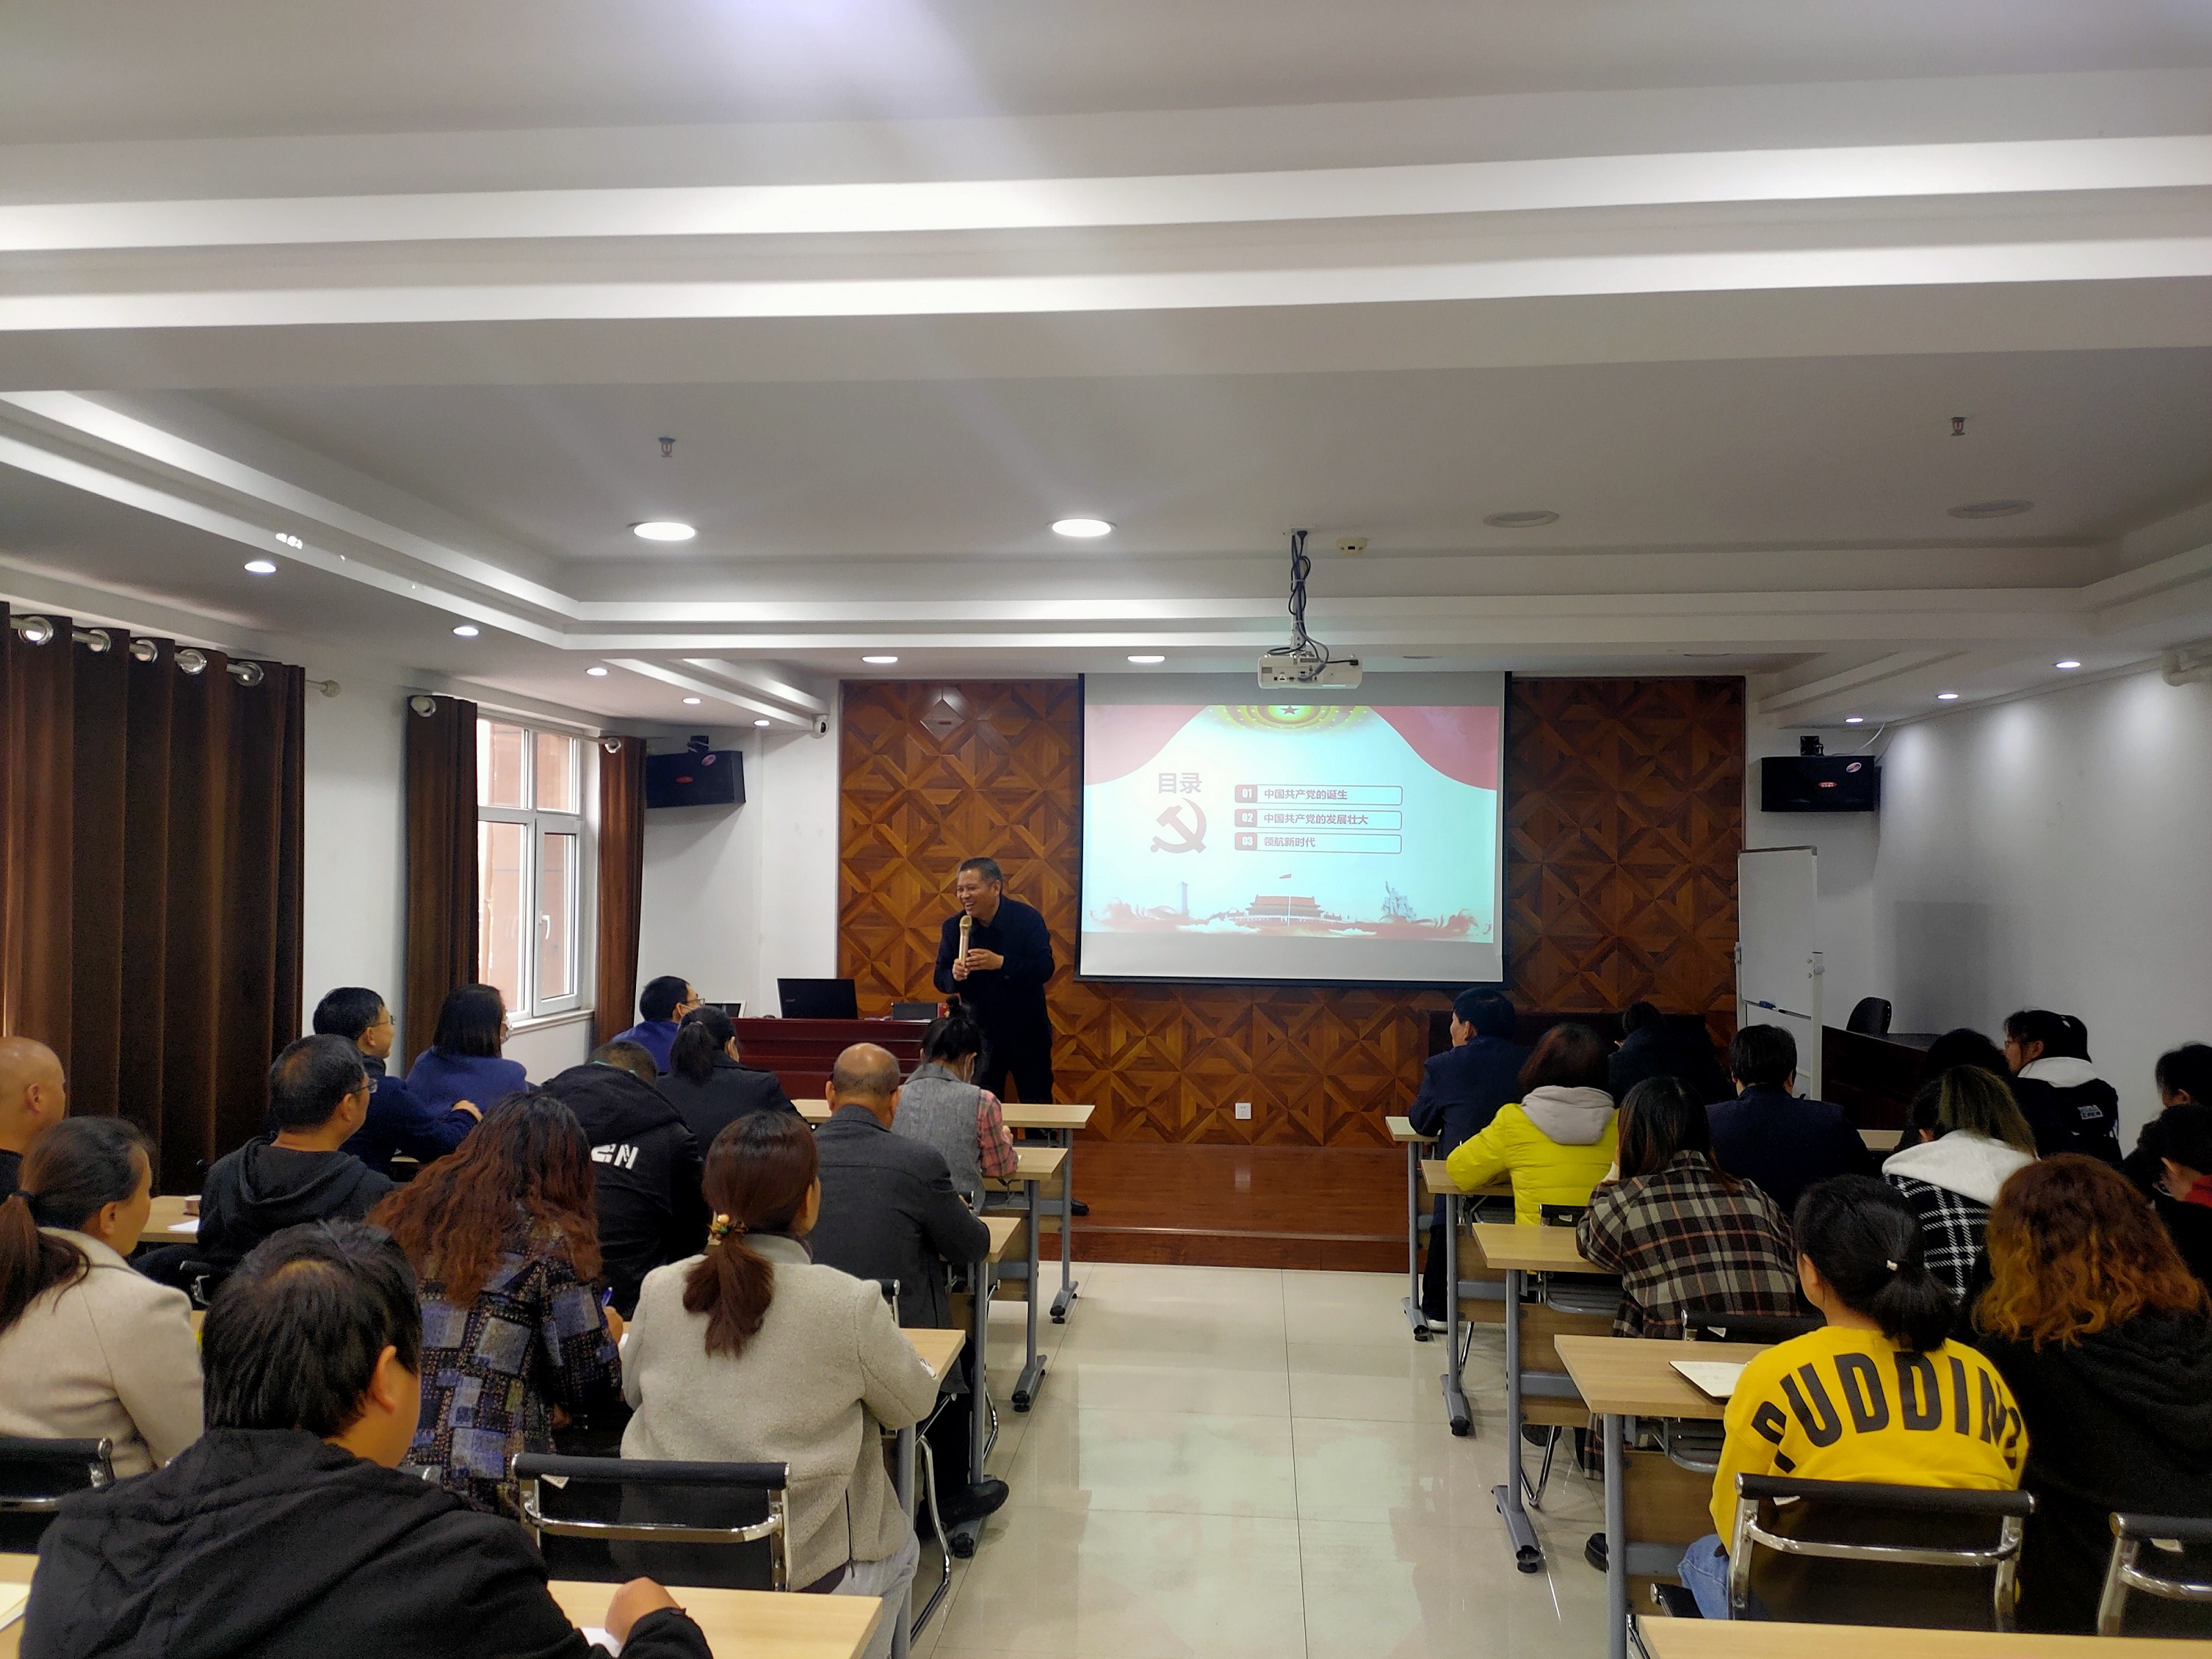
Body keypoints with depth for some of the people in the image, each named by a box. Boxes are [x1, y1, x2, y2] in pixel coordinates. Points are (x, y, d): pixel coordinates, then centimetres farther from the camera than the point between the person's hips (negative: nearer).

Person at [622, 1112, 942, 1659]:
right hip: (805, 1571, -4)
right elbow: (914, 1404, -2)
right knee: (898, 1547, 29)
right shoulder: (850, 1303, -20)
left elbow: (632, 1392, 11)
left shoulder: (659, 1290, -9)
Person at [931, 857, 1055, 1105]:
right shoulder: (953, 927, -2)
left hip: (1027, 1033, -2)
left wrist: (1001, 963, -33)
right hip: (980, 1033, 2)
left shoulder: (1027, 919, -12)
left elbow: (1045, 969, -20)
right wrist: (955, 975, -23)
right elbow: (941, 979, 0)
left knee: (1038, 1109, 7)